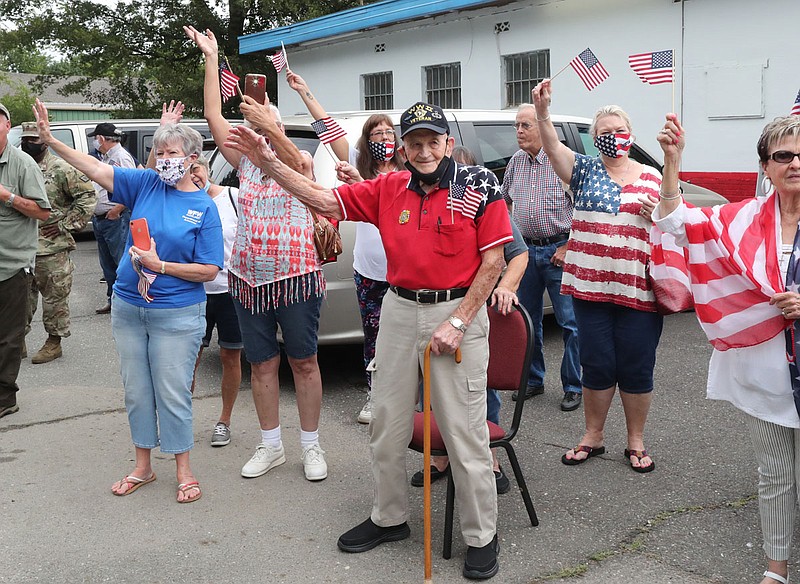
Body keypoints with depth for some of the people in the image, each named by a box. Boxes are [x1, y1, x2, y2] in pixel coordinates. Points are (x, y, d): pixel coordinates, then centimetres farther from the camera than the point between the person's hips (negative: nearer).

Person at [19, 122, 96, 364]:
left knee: (55, 296, 2)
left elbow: (88, 195, -9)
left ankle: (54, 341, 14)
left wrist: (65, 225, -11)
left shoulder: (60, 169, -6)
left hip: (52, 247, -6)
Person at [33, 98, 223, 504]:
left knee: (172, 393, 2)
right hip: (127, 308, 4)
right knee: (136, 391, 14)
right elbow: (96, 170, -3)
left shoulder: (204, 208, -8)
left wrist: (160, 265, -17)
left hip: (177, 315, -4)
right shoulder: (145, 184, 2)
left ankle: (183, 470, 19)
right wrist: (50, 140, -12)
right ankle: (142, 467, 30)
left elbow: (209, 271, -11)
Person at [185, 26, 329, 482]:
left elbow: (297, 159, -25)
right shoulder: (246, 163, 9)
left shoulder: (301, 165, 0)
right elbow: (214, 116, 4)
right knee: (263, 364, 10)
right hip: (249, 280, 4)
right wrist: (211, 58, 3)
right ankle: (271, 447, 23)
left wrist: (271, 127, -39)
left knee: (304, 361, 5)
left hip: (297, 278, -4)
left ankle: (311, 447, 17)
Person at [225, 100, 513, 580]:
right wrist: (270, 164, -6)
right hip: (399, 311, 5)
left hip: (458, 312, -5)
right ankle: (389, 518, 33)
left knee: (466, 434, 0)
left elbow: (493, 261, -7)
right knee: (387, 427, 14)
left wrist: (457, 323, -13)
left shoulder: (479, 186, -6)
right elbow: (325, 200, 4)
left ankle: (481, 536, 17)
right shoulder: (390, 189, 6)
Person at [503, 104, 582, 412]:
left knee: (570, 321, -3)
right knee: (527, 319, 11)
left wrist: (568, 247, -14)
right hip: (525, 249, 6)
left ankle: (573, 387, 7)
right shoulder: (516, 161, 10)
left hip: (558, 250, -6)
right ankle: (533, 380, 25)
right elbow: (506, 201, 23)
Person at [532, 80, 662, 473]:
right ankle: (593, 436, 24)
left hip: (639, 290, 0)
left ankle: (636, 441, 22)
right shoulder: (586, 170, 7)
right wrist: (542, 111, -27)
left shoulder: (651, 177, 10)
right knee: (596, 365, 7)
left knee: (636, 367, 5)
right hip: (591, 287, 0)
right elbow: (553, 148, -11)